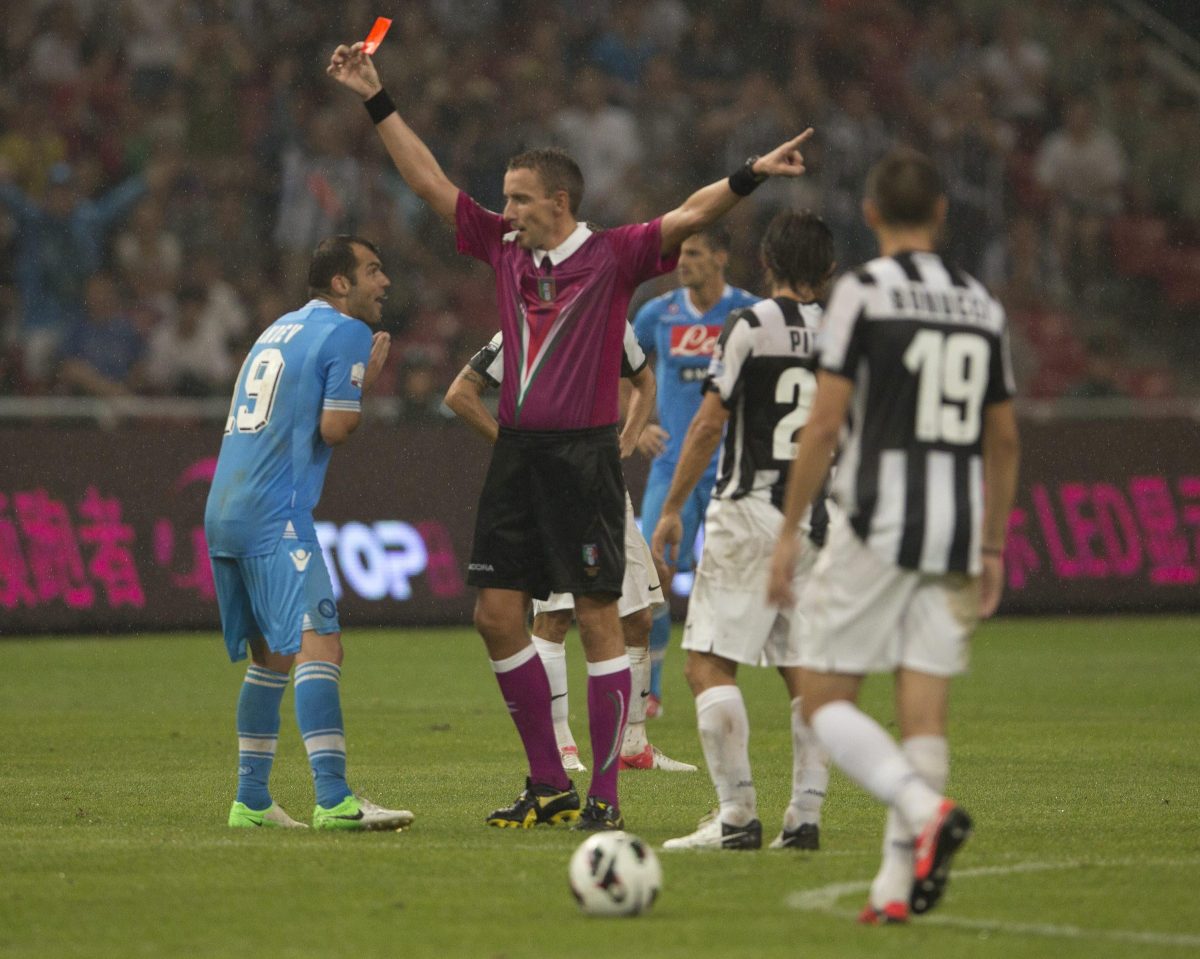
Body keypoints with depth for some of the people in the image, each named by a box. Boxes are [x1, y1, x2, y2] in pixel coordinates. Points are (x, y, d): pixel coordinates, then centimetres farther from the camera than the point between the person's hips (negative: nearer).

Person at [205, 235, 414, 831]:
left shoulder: (278, 331, 23)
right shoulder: (345, 333, -3)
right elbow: (334, 427, -11)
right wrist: (368, 378, 6)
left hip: (223, 513, 9)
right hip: (276, 516, -9)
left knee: (270, 655, 17)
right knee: (319, 645, -16)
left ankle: (250, 802, 19)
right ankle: (333, 800, -28)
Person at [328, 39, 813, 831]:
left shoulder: (613, 256, -4)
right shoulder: (504, 247, 11)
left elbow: (686, 218, -15)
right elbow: (431, 183, 17)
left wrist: (750, 175, -30)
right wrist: (377, 102, 18)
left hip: (583, 455, -6)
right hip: (516, 454, 6)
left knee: (598, 618, -4)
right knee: (498, 615, 4)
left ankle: (604, 794, -1)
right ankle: (549, 785, 12)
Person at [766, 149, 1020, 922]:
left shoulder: (863, 292, -4)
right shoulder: (982, 305, 12)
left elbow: (824, 425, -9)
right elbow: (1004, 441, 16)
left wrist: (788, 530, -3)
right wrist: (993, 549, 23)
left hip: (878, 525, -5)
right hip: (958, 530, 5)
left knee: (825, 697, 1)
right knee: (924, 712, 6)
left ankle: (924, 809, -21)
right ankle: (897, 883, 1)